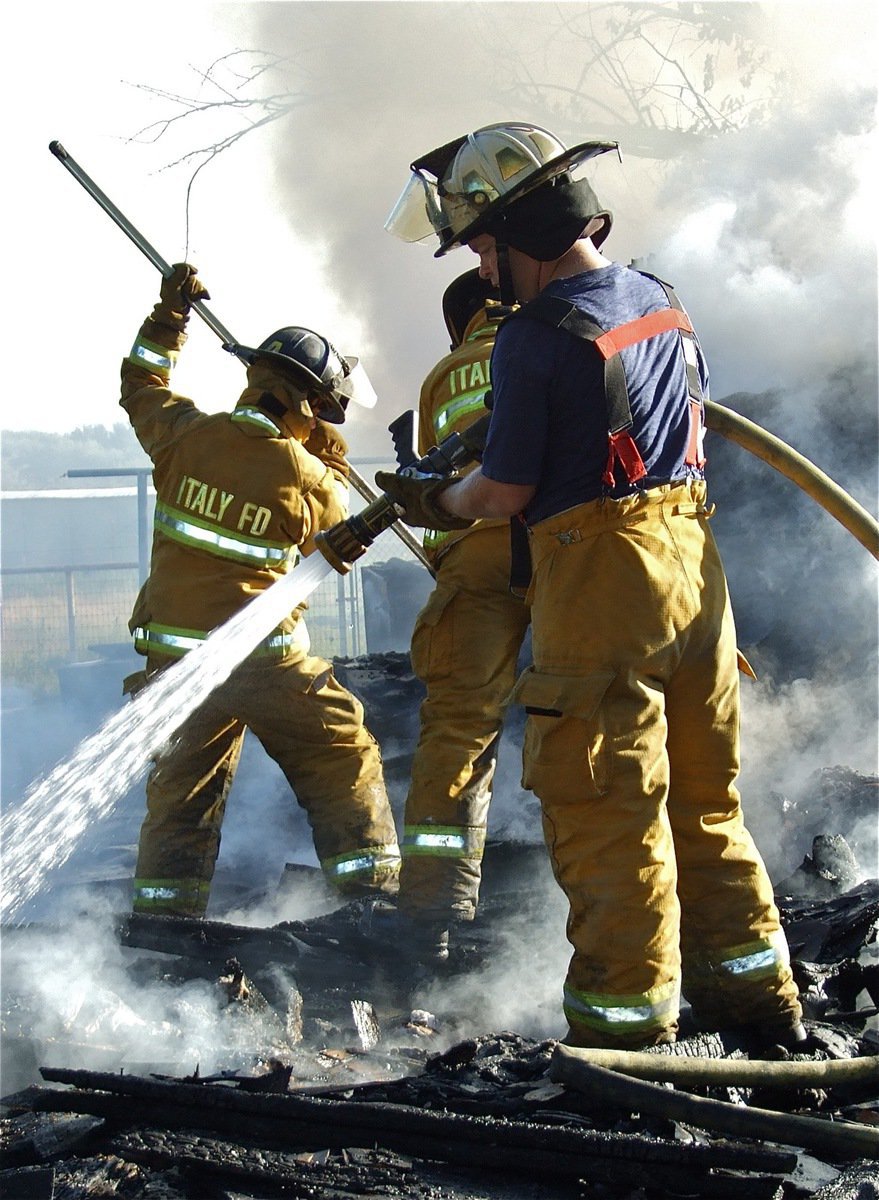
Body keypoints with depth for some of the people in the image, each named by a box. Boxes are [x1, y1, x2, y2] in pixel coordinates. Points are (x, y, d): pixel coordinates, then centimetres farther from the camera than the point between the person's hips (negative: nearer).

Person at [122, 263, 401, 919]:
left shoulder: (187, 434, -2)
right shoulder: (304, 474, -12)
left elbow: (142, 386, 19)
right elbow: (337, 532, 9)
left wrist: (170, 313, 26)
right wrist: (331, 454, 15)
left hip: (173, 655, 5)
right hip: (264, 657, -4)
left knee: (180, 789, 14)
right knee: (344, 760, 10)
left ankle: (159, 913, 13)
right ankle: (372, 891, 10)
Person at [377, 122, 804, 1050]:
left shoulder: (532, 340, -15)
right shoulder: (660, 303, 9)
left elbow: (507, 491, -10)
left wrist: (438, 504, 9)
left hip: (600, 579, -8)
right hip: (694, 557, 8)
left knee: (604, 813, -1)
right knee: (702, 797, 18)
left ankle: (623, 1026, 3)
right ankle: (753, 991, 25)